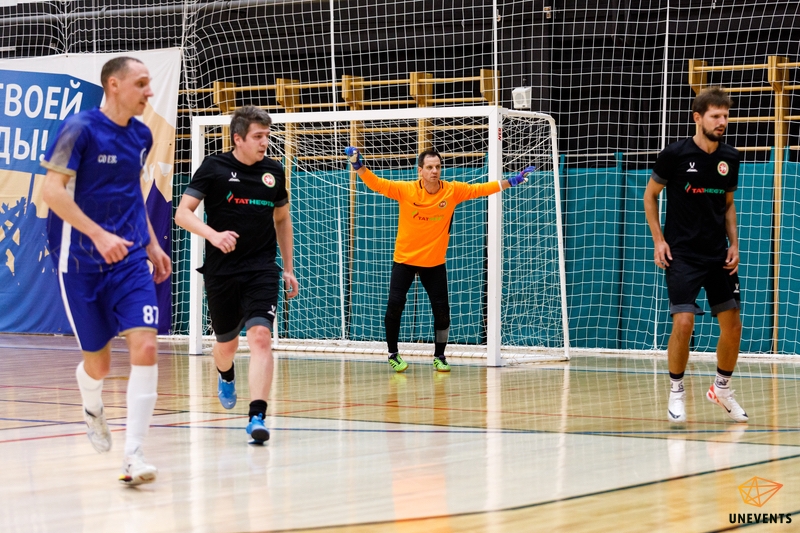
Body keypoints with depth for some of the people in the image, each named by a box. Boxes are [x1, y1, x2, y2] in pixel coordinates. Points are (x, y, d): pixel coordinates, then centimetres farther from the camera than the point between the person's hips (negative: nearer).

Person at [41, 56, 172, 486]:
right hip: (81, 261, -4)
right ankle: (92, 407, 43)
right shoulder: (80, 128, -11)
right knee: (97, 363, 5)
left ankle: (133, 455, -11)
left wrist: (152, 244, 19)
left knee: (145, 348, -15)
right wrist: (99, 235, -25)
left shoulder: (141, 136, 8)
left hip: (131, 259, 4)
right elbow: (52, 190, -17)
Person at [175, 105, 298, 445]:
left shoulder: (274, 172, 6)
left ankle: (257, 417, -23)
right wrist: (213, 235, -25)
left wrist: (288, 268, 20)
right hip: (221, 270, -1)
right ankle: (225, 376, 51)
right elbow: (182, 213, -7)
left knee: (260, 336, -18)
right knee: (227, 343, 13)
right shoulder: (214, 167, -4)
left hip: (262, 270, 1)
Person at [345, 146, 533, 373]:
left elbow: (481, 189, 0)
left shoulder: (453, 191, -8)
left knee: (442, 310, -1)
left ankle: (439, 357, 19)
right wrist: (359, 166, -36)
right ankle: (393, 354, 12)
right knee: (395, 305, -7)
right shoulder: (406, 190, -15)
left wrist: (512, 181, -2)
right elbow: (376, 184, -20)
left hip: (435, 262, 2)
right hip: (404, 259, -1)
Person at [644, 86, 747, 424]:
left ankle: (722, 388, 25)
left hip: (719, 256, 4)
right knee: (683, 323, -15)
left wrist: (734, 243, 5)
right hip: (682, 255, -4)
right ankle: (676, 392, 5)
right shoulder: (675, 155, -10)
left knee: (732, 325, 3)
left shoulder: (730, 158, 3)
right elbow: (650, 195, 2)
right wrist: (659, 240, -5)